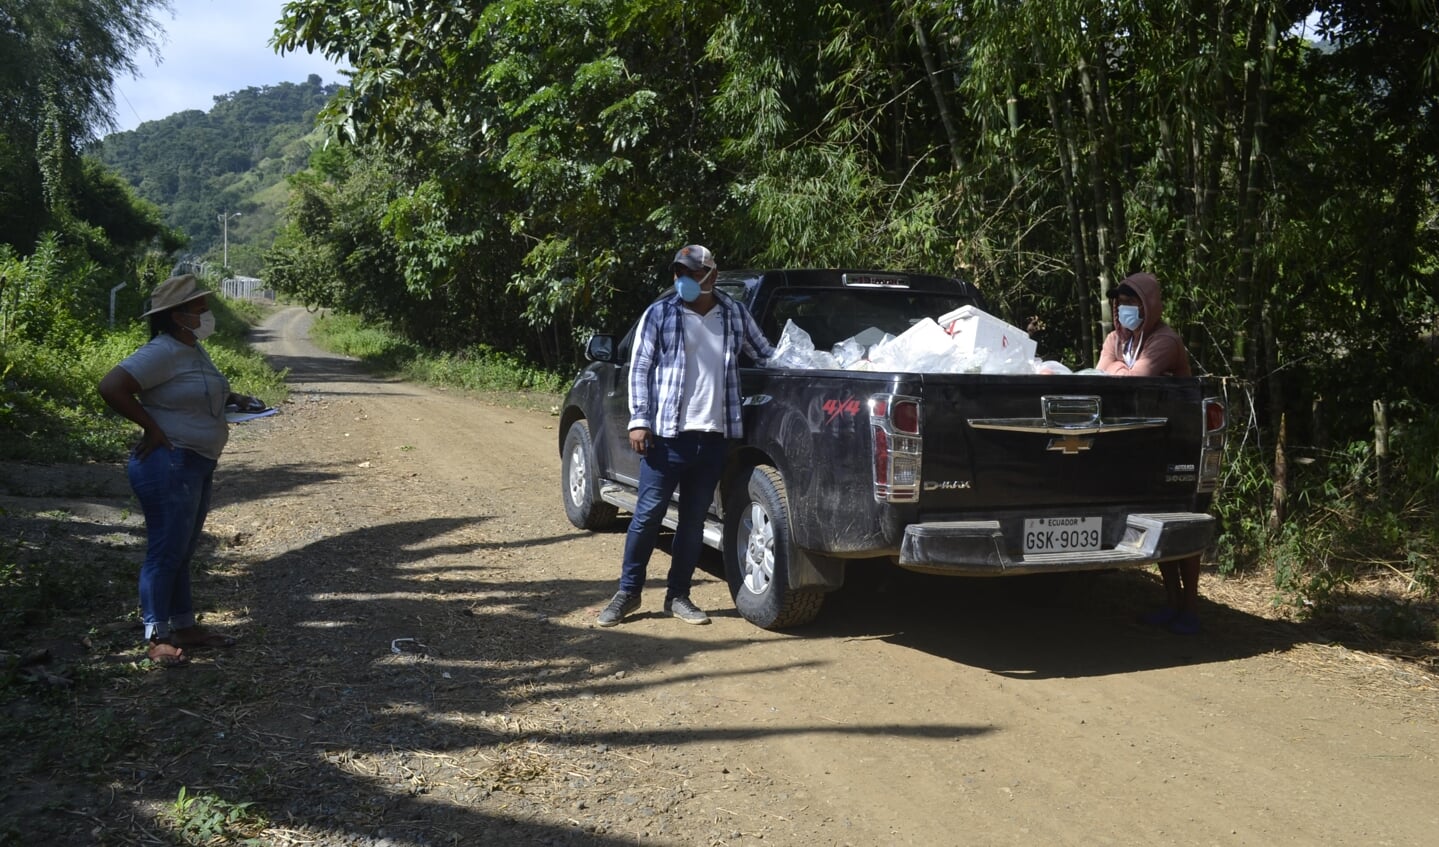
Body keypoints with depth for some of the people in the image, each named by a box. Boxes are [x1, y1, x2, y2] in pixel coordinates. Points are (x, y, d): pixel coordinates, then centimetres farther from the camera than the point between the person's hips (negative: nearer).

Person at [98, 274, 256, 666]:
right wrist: (152, 426, -20)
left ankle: (184, 626, 27)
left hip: (197, 464, 10)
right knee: (166, 552, -3)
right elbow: (111, 387, -26)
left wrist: (234, 398, 11)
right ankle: (157, 637, 6)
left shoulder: (194, 350, 13)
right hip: (170, 465, -10)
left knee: (182, 551, 17)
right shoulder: (162, 352, -17)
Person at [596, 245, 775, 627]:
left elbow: (765, 354, 20)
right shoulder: (659, 314, 0)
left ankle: (678, 595, 22)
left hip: (713, 437, 3)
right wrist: (639, 420, -8)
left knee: (694, 519, 10)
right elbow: (639, 369, 0)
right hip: (667, 434, -3)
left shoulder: (735, 315, 9)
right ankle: (628, 591, 15)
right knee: (648, 513, 0)